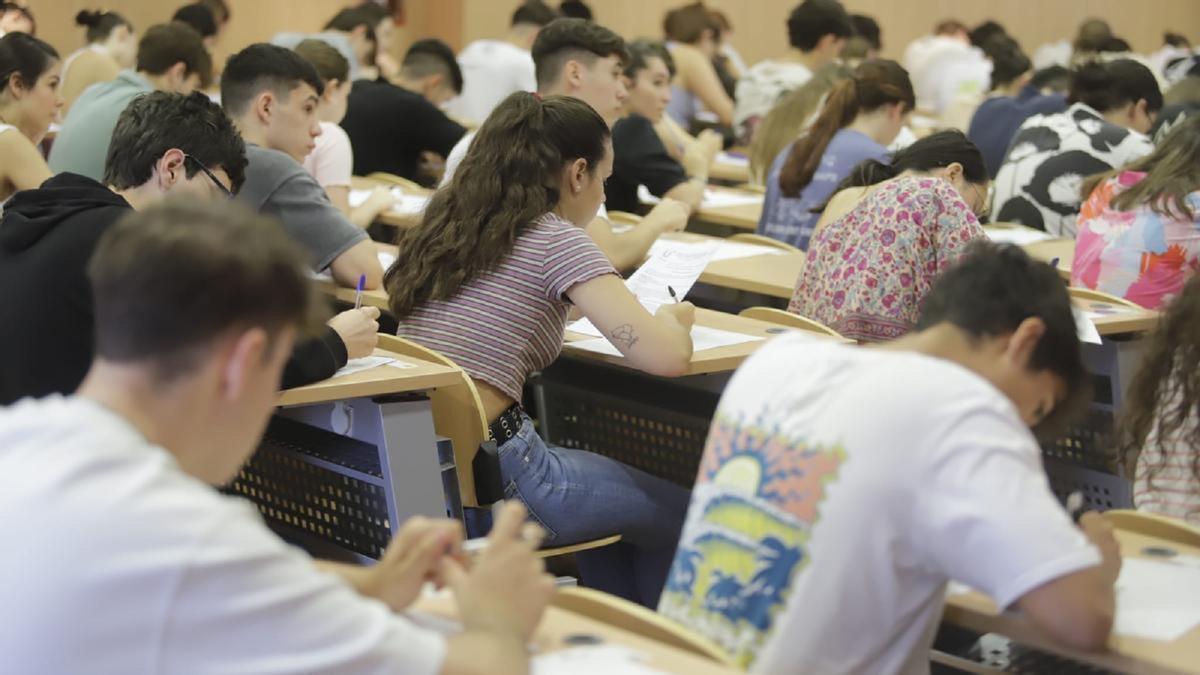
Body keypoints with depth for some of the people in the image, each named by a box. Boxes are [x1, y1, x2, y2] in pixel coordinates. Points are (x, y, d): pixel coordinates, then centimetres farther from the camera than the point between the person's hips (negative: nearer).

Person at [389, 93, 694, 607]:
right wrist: (671, 319, 6)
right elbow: (666, 357, -16)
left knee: (615, 486, 32)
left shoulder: (446, 227, 12)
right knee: (678, 516, 15)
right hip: (488, 473, -8)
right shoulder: (557, 240, -9)